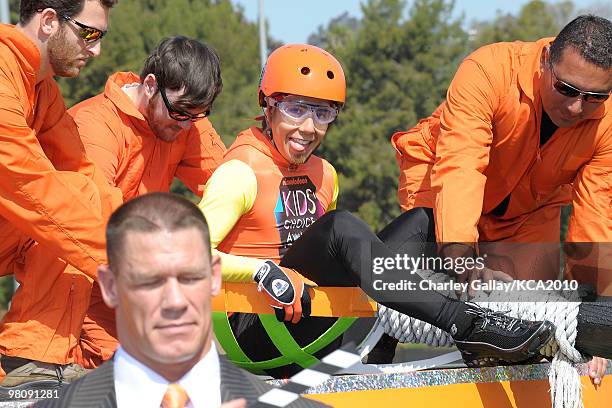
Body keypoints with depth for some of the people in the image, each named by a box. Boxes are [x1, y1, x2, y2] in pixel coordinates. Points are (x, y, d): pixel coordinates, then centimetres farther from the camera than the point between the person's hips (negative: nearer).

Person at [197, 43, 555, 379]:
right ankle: (465, 324, -35)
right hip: (254, 333, -8)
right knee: (340, 227, -30)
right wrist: (264, 272, -31)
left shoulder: (324, 175, 14)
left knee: (419, 222, 1)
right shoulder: (241, 172, -8)